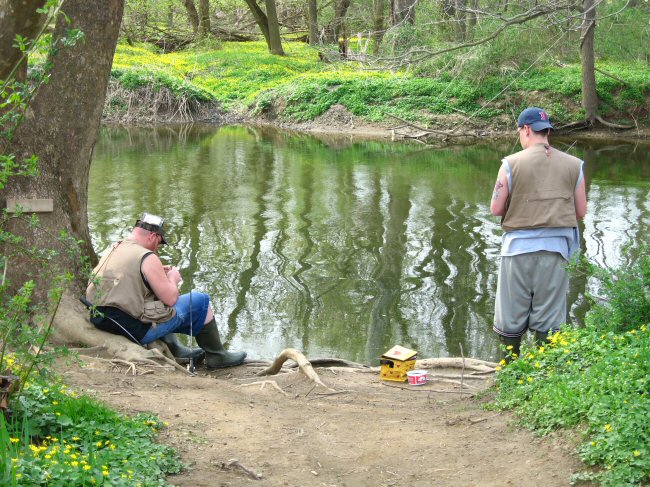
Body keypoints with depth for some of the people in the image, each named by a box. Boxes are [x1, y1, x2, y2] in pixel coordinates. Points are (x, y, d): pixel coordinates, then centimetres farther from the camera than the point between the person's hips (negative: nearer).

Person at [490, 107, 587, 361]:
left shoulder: (511, 164, -6)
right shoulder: (573, 165, 2)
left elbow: (496, 208, -5)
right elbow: (580, 211, 5)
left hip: (518, 247, -2)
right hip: (556, 248, 2)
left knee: (511, 320, 9)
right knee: (549, 320, 9)